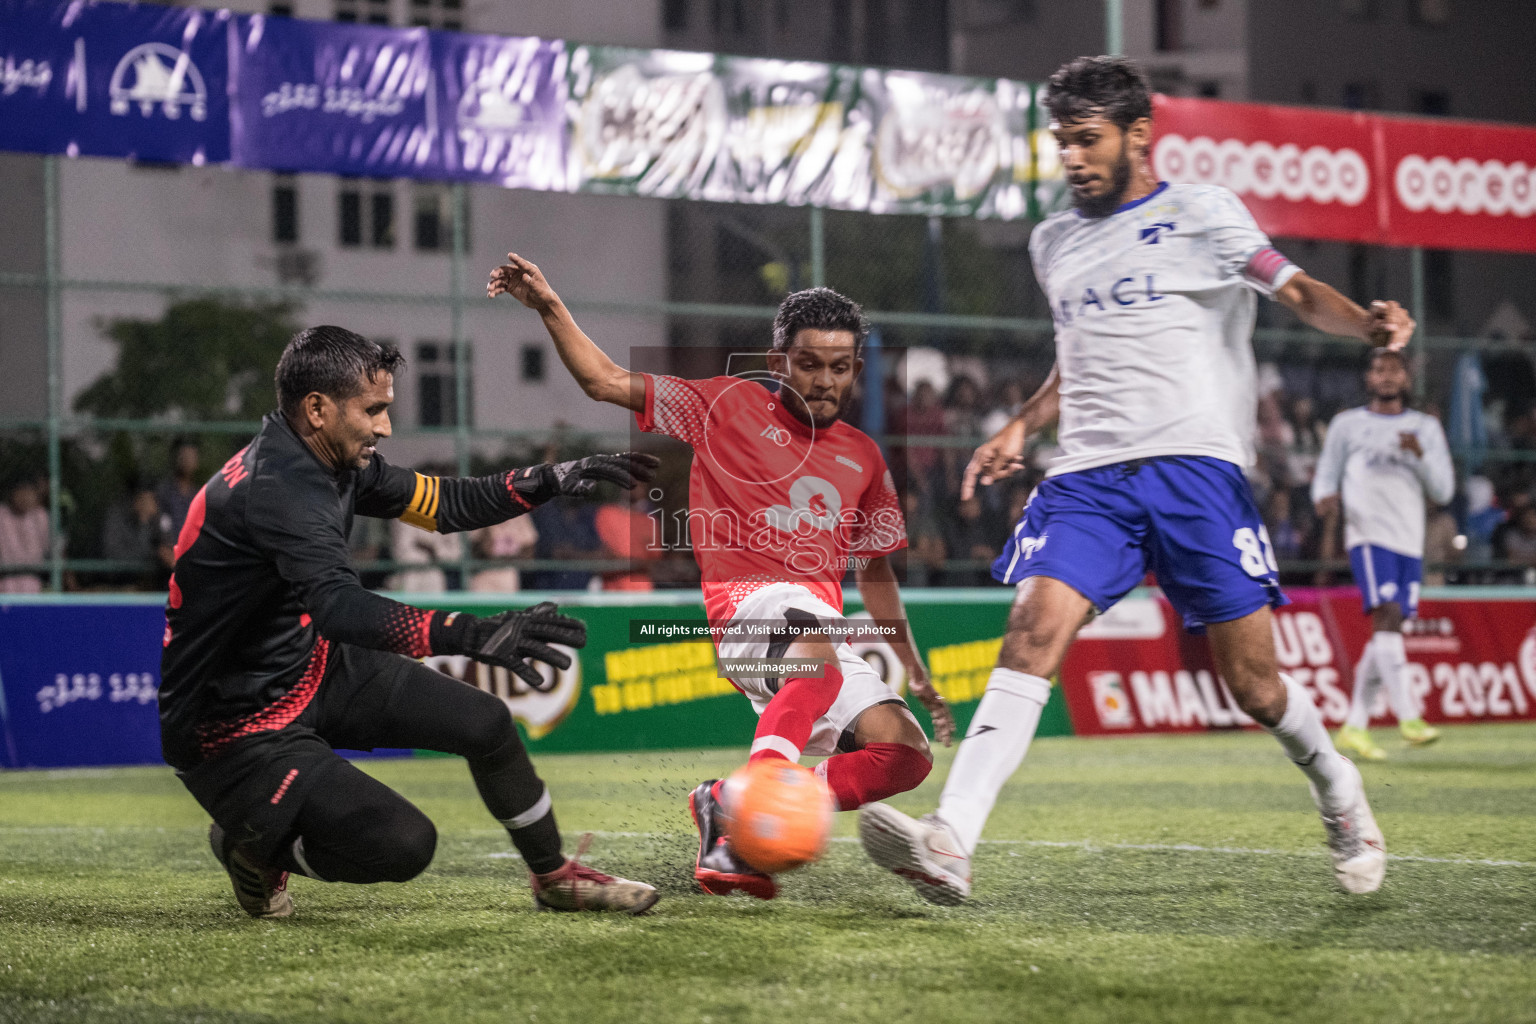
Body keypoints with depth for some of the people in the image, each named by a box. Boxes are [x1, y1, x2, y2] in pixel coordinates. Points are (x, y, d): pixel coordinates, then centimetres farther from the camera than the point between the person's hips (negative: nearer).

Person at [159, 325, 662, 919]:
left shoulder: (334, 461, -1)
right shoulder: (276, 488, -32)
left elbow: (443, 505, 14)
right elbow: (339, 607, -47)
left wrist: (553, 480, 2)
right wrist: (472, 635, -58)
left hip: (312, 670, 10)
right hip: (233, 728, -10)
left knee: (484, 722, 5)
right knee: (405, 845, -20)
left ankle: (555, 877, 28)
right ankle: (253, 842, 7)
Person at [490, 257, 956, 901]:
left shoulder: (864, 458, 20)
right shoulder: (731, 407, 8)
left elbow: (875, 569, 29)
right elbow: (606, 382, 5)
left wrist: (915, 673, 26)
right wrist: (548, 307, -9)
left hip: (825, 641, 6)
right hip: (749, 607, -6)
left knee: (907, 756, -12)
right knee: (817, 637, -39)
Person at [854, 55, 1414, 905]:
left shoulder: (1199, 215, 6)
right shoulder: (1054, 243, 22)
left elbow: (1296, 291, -5)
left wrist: (1366, 323, -24)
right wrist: (1021, 426, 20)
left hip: (1195, 463, -3)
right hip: (1086, 478, 4)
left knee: (1251, 681, -4)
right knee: (1034, 628, -20)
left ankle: (1339, 796, 28)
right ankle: (948, 846, -34)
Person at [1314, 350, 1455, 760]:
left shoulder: (1426, 428, 14)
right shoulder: (1347, 425, 9)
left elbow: (1443, 491, 8)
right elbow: (1326, 476, 13)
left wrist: (1420, 454, -10)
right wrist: (1326, 499, -11)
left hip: (1410, 541, 4)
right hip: (1368, 536, -4)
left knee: (1385, 634, 4)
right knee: (1387, 616, -22)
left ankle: (1354, 726, 12)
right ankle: (1407, 716, -26)